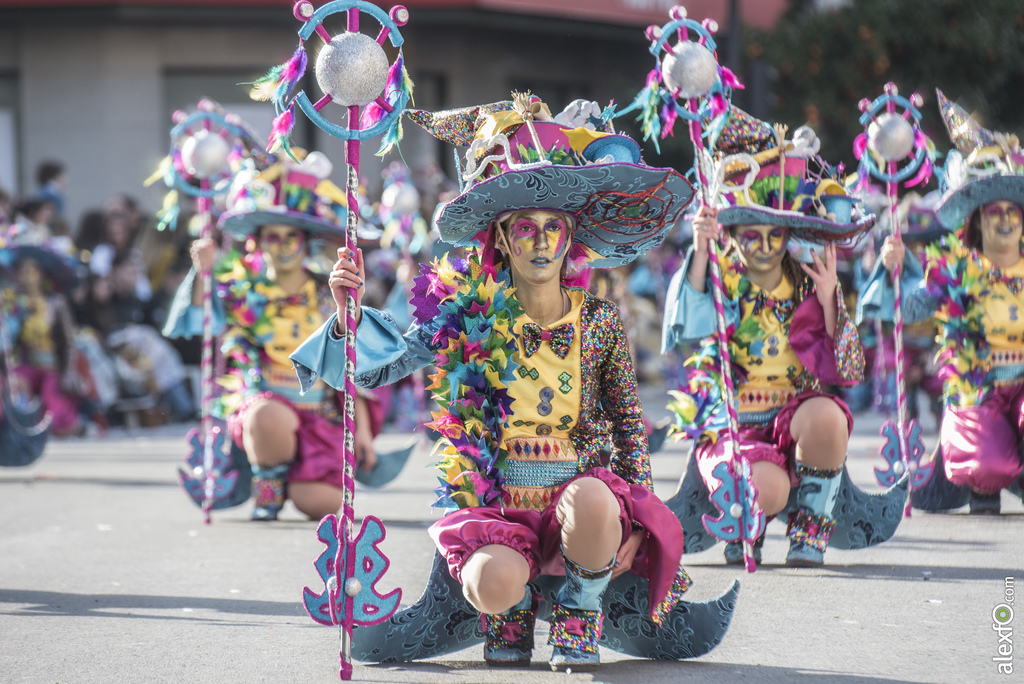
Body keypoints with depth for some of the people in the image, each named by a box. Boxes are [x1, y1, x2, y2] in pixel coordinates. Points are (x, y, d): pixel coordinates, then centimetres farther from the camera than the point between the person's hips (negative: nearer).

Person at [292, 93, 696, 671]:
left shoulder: (600, 322, 3)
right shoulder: (469, 317, 0)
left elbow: (631, 422, 8)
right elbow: (375, 368, -1)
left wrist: (634, 521, 0)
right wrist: (349, 312, -21)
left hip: (582, 492, 0)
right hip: (496, 501, 0)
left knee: (592, 499, -36)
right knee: (494, 585, -32)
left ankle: (579, 614, -3)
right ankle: (516, 609, 11)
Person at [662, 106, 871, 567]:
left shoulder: (808, 282, 4)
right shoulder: (721, 277, -1)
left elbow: (845, 371, -2)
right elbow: (691, 326, -25)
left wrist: (828, 301, -14)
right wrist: (700, 250, -33)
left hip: (794, 413, 2)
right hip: (730, 421, -2)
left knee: (826, 415, -34)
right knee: (765, 489, -34)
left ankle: (810, 528, -9)